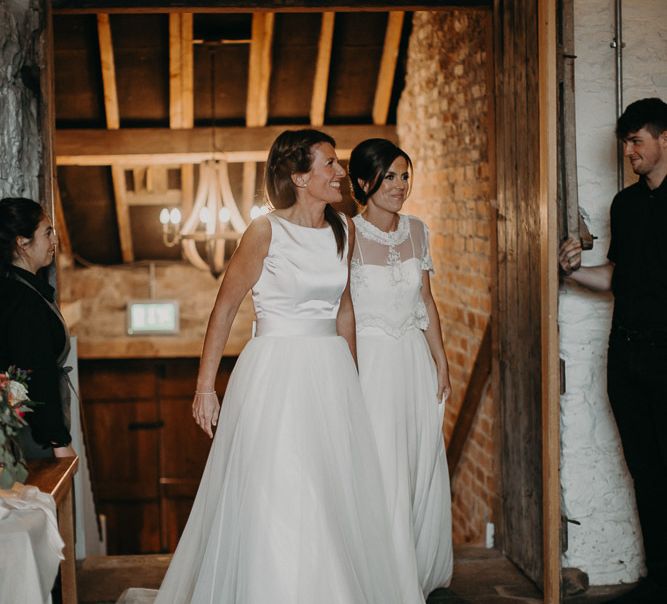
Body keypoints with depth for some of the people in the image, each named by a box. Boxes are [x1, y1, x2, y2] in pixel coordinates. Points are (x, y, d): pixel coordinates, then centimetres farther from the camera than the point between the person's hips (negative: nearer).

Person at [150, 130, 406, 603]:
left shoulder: (344, 229, 7)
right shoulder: (266, 231, -9)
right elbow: (225, 307, -5)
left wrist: (350, 376, 22)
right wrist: (205, 387, -6)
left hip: (332, 376, 5)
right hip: (276, 373, -5)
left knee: (336, 497, 9)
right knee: (276, 500, -3)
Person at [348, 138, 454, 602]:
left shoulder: (416, 230, 6)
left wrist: (441, 364, 12)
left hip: (415, 360, 6)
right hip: (371, 360, -6)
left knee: (424, 471, 13)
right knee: (383, 476, -3)